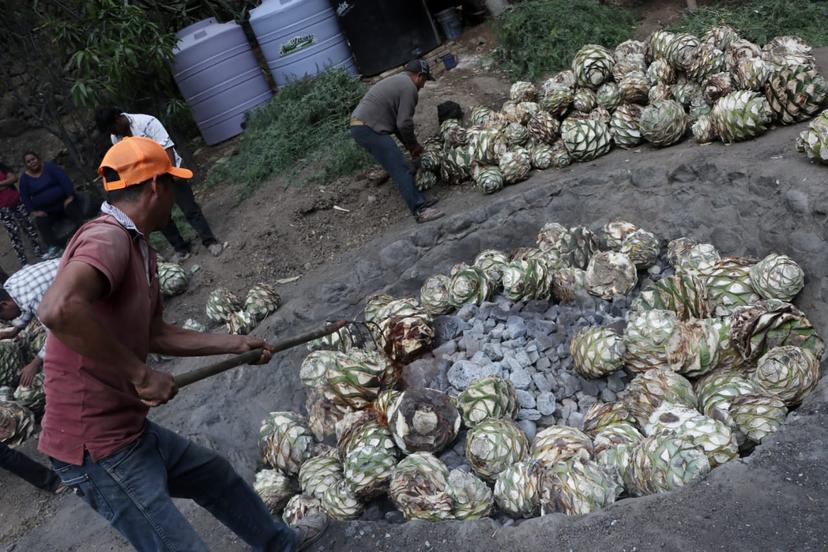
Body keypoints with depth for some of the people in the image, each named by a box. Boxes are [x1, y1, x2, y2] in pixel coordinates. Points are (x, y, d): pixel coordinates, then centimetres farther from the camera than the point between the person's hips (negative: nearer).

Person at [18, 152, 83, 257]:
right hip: (46, 211, 3)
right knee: (41, 223, -22)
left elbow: (64, 179, -14)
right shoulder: (24, 178, 3)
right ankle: (54, 246, -26)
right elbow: (25, 197, 3)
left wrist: (70, 196, -24)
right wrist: (33, 211, -9)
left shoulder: (49, 167, -5)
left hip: (63, 202, -2)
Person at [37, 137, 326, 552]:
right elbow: (57, 310, -41)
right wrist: (141, 374, -31)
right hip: (98, 446, -10)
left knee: (217, 477, 26)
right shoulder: (107, 238, -23)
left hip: (131, 429, 10)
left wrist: (236, 344, 20)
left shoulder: (139, 248, 7)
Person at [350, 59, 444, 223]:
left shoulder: (397, 81, 25)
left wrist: (409, 145, 25)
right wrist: (413, 144, 4)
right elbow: (404, 123, -12)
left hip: (360, 126, 10)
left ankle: (419, 201, 15)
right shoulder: (409, 87, -7)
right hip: (369, 129, -10)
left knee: (399, 166, 13)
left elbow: (396, 120, 28)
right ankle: (419, 210, -15)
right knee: (401, 169, -12)